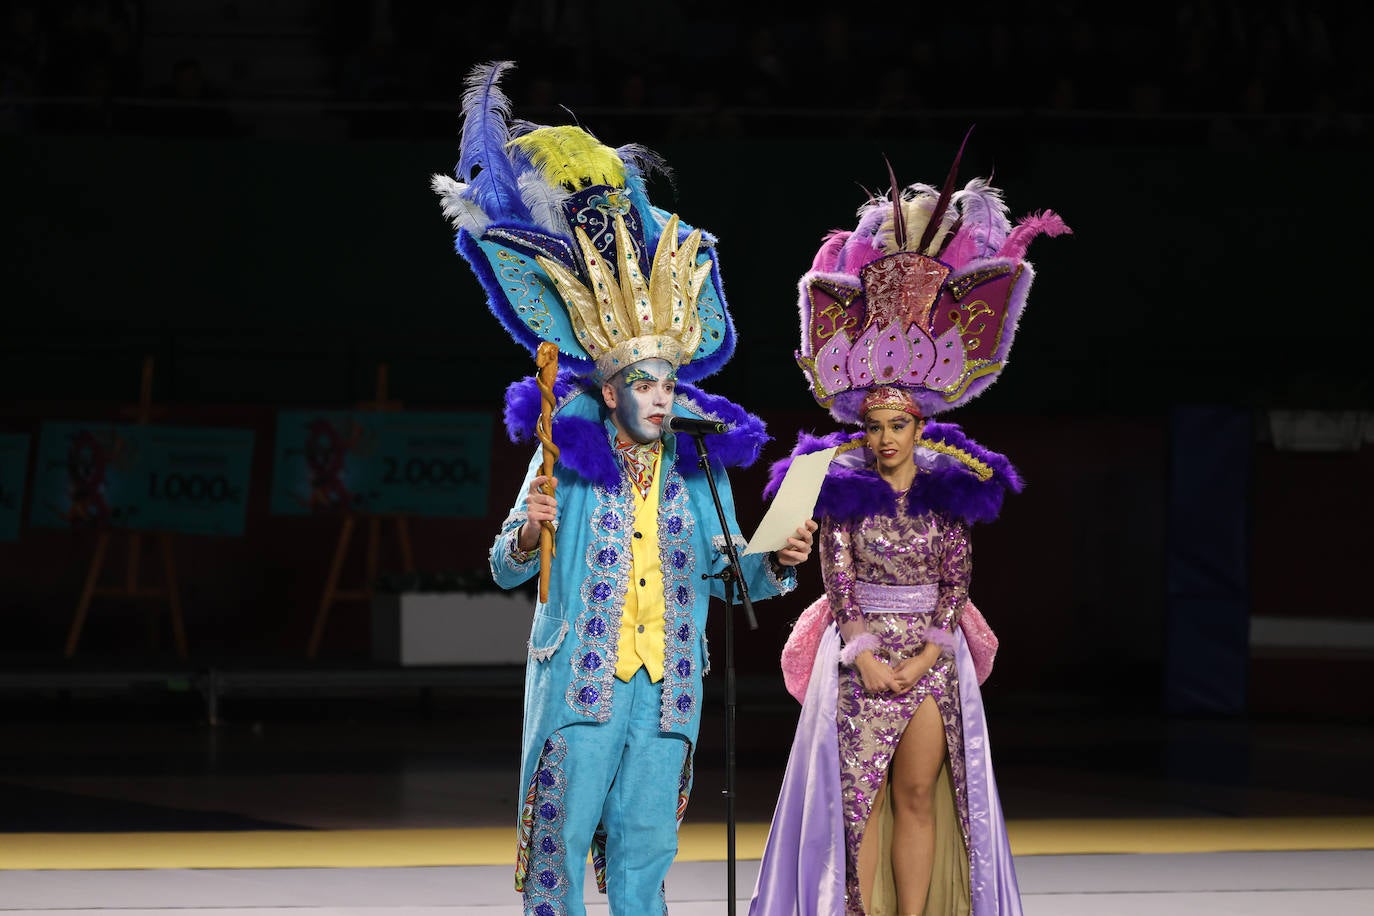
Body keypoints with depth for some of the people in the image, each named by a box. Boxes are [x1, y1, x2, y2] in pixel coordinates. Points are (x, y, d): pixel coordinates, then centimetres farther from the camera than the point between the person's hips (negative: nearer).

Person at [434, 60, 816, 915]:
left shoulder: (701, 467, 10)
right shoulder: (565, 458, 1)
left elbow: (727, 573, 13)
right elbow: (505, 571, 3)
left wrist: (778, 562, -6)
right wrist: (525, 539, -19)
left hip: (667, 683, 3)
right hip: (580, 677, -3)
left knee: (646, 840, 3)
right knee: (562, 831, -5)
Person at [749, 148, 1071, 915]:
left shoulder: (950, 488, 3)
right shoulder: (843, 488, 0)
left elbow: (958, 581, 2)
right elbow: (837, 577, -3)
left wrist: (922, 657, -9)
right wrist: (868, 656, -13)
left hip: (930, 657, 1)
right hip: (861, 656, -1)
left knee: (918, 796, 1)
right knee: (859, 795, -4)